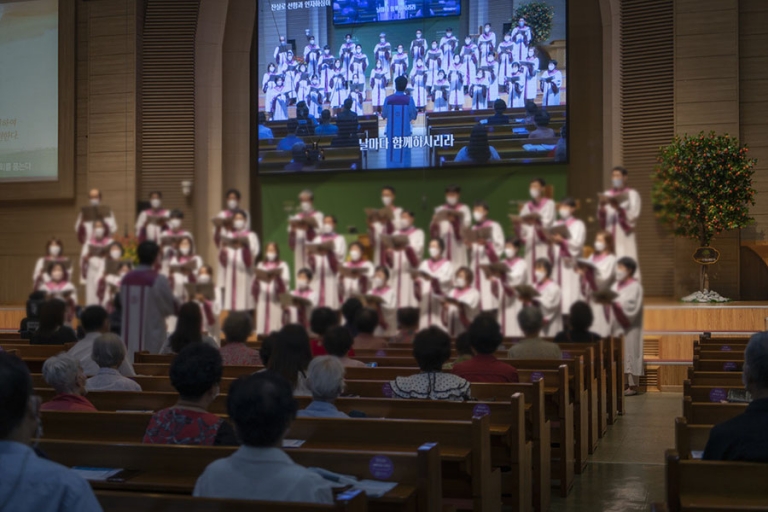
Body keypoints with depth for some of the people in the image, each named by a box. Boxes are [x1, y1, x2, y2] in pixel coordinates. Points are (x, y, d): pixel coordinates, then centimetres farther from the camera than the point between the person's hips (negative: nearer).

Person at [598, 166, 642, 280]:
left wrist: (618, 208, -26)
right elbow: (600, 217, 4)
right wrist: (602, 206, -18)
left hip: (625, 238, -3)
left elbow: (632, 216, -9)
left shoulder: (632, 194, 4)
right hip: (609, 236, 4)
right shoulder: (607, 194, 15)